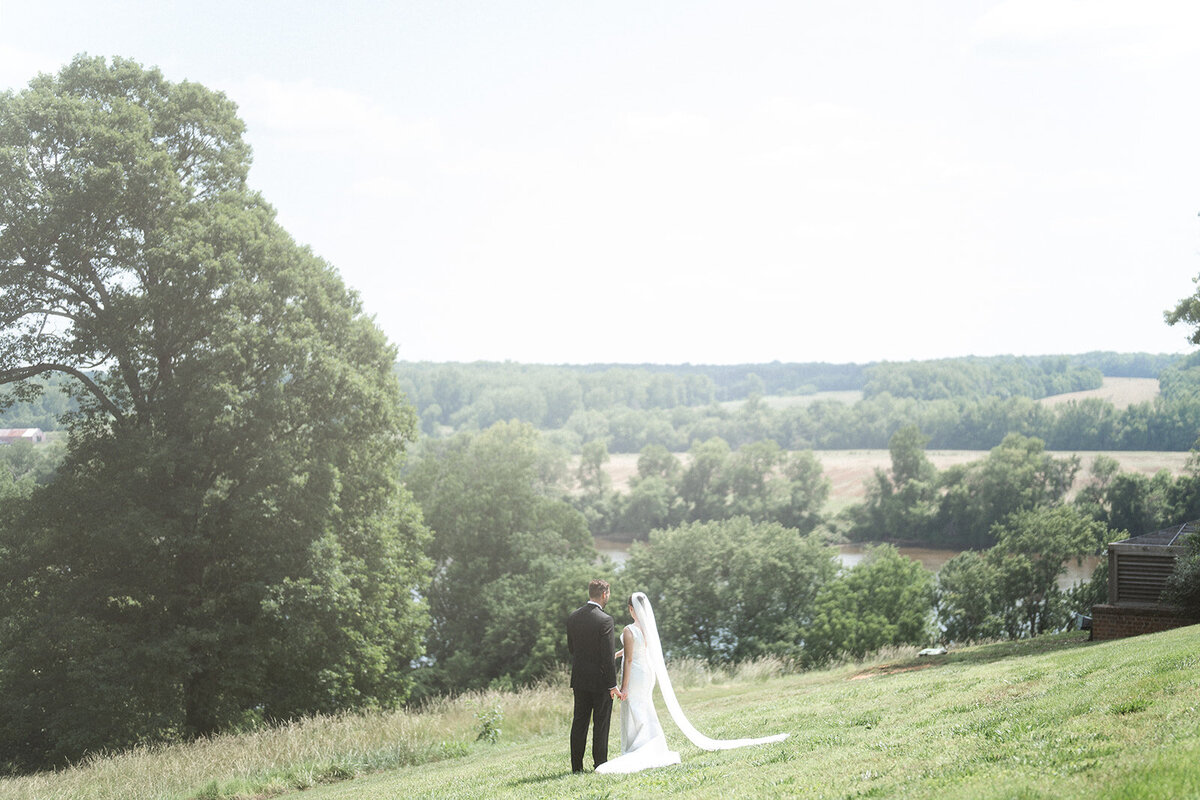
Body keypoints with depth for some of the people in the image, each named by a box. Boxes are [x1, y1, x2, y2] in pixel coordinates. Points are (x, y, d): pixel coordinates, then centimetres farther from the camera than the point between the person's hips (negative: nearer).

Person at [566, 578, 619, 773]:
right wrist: (612, 684, -11)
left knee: (579, 722, 11)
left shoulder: (573, 617, 2)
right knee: (601, 724, 3)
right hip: (600, 680, -6)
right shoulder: (605, 620, -17)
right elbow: (608, 656, -17)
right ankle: (600, 764, 6)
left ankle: (577, 765, 13)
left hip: (579, 678, 6)